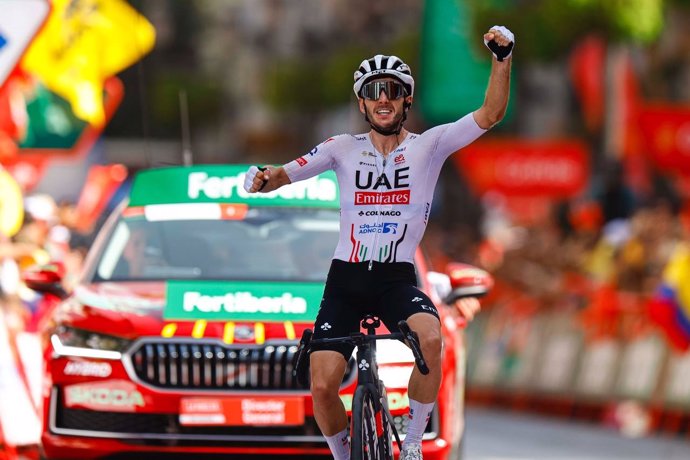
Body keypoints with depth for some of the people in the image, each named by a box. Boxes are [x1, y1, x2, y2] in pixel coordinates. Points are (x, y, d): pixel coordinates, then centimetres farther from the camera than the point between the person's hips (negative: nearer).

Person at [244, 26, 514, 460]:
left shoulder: (428, 146, 1)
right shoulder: (344, 148, 4)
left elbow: (490, 113, -8)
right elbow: (287, 173, -3)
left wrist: (503, 58, -22)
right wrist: (262, 177, -27)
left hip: (397, 279, -1)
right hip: (346, 279, 1)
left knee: (430, 339, -33)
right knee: (323, 386, -12)